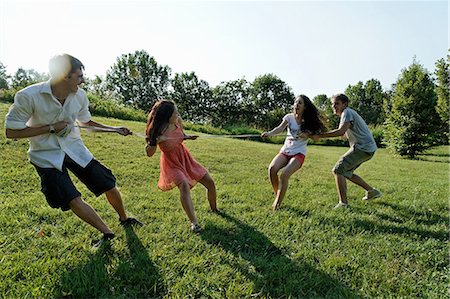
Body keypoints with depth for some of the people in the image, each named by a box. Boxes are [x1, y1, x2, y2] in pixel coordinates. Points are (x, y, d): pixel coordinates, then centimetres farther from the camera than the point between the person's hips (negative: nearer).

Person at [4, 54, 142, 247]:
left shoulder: (79, 96, -8)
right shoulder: (28, 96, -22)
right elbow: (11, 132, -15)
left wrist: (116, 129, 3)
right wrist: (51, 128, -20)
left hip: (74, 149, 4)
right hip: (46, 156, -3)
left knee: (109, 186, 2)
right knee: (73, 200, -12)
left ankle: (124, 219, 29)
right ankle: (107, 233, 10)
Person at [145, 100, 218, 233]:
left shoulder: (177, 121, -11)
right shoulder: (157, 131, -23)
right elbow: (149, 153, -17)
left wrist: (188, 137, -9)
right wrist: (155, 141, -34)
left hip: (185, 158, 6)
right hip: (171, 163, -5)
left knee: (210, 183, 3)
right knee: (184, 185, -34)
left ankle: (214, 209, 29)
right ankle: (194, 223, -31)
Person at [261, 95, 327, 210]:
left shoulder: (308, 121, 0)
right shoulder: (289, 117, 3)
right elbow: (280, 128, -14)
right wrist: (269, 133, -34)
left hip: (298, 153, -2)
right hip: (285, 150, 3)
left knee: (284, 174, -26)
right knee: (272, 168, -24)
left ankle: (277, 203, -10)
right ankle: (277, 196, -2)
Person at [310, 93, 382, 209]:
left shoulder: (347, 112, -11)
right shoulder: (347, 113, 20)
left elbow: (341, 131, -28)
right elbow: (344, 133, 18)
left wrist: (320, 135, -28)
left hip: (364, 147, -10)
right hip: (368, 148, 10)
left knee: (338, 170, -12)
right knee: (346, 172, 18)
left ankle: (343, 203, -15)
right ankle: (372, 191, 27)